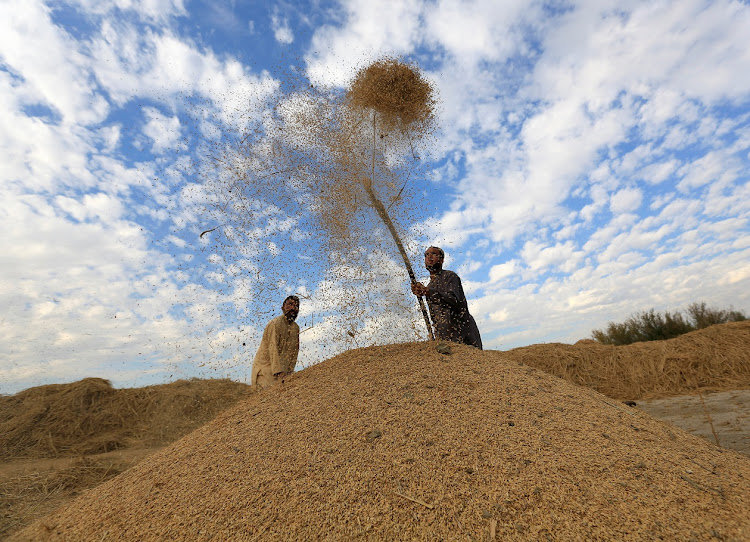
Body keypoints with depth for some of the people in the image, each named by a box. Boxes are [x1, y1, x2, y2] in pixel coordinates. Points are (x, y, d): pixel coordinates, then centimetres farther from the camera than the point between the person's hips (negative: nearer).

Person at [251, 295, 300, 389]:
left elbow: (294, 352, 9)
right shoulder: (275, 323, -15)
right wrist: (279, 372, -26)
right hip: (265, 366, -6)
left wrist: (290, 371, -1)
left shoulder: (296, 328, 8)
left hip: (282, 368, 6)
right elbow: (273, 349, -22)